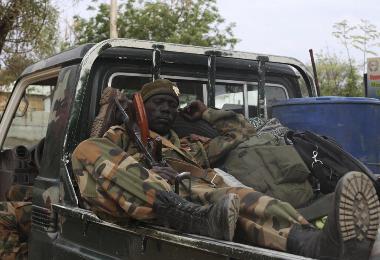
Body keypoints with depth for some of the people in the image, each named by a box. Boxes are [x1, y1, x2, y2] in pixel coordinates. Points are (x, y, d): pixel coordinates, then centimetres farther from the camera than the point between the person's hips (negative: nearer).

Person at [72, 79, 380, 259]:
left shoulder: (190, 147, 40)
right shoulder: (122, 138, 33)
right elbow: (91, 153, 10)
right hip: (138, 202, -2)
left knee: (237, 198, -32)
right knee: (87, 151, -29)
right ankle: (193, 218, -49)